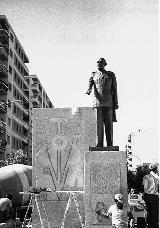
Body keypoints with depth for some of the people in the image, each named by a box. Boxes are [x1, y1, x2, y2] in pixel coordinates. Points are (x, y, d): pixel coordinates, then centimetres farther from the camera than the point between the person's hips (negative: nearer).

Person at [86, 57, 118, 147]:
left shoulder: (111, 75, 13)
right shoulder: (93, 75, 16)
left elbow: (114, 90, 10)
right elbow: (90, 84, -1)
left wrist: (116, 104, 3)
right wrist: (89, 90, -25)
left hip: (108, 103, -1)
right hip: (98, 102, 1)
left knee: (109, 124, -2)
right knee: (99, 124, -2)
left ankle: (110, 145, 0)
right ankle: (100, 144, 1)